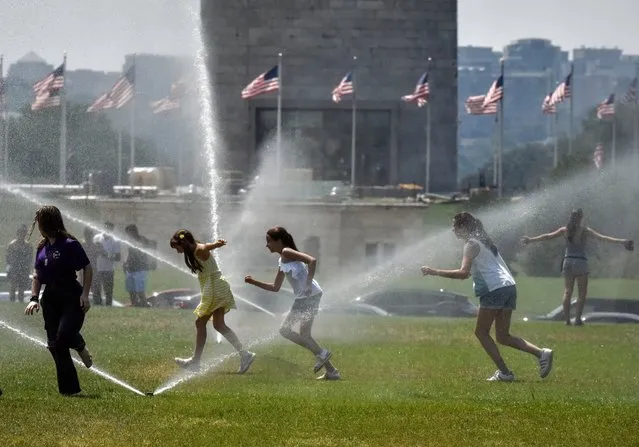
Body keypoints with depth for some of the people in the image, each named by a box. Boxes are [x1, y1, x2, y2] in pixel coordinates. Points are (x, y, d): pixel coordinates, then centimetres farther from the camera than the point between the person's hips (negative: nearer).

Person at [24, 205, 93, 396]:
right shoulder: (42, 247, 11)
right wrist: (34, 298, 6)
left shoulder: (69, 244, -10)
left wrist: (85, 294, -15)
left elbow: (87, 268, -7)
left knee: (64, 334, -24)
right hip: (50, 298, 7)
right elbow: (37, 275, 18)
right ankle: (69, 387, 8)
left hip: (72, 297, -7)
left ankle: (81, 347, 13)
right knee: (54, 344, 1)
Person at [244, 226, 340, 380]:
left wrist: (308, 284, -25)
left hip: (310, 296, -10)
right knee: (304, 335, 14)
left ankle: (321, 353, -8)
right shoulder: (282, 261, 22)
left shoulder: (287, 252, -7)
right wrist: (254, 282, 21)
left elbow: (312, 260, -20)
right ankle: (331, 371, 13)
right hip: (303, 298, 10)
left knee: (285, 330, -8)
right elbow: (275, 287, 28)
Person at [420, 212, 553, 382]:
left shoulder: (471, 244, -4)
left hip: (495, 289, -9)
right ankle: (540, 353, -6)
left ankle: (504, 372, -4)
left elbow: (463, 273, -16)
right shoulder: (484, 241, 25)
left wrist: (435, 272, -15)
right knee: (503, 336, 10)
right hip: (509, 287, 9)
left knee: (481, 332, 2)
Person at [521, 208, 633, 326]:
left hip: (568, 262, 3)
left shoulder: (565, 230, 4)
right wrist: (620, 241, -10)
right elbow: (602, 238, -10)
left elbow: (548, 236, 9)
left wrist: (531, 240, 20)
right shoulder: (585, 231, -5)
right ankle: (577, 318, -6)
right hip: (580, 262, -3)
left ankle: (567, 319, 3)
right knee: (582, 293, 3)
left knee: (567, 292, 8)